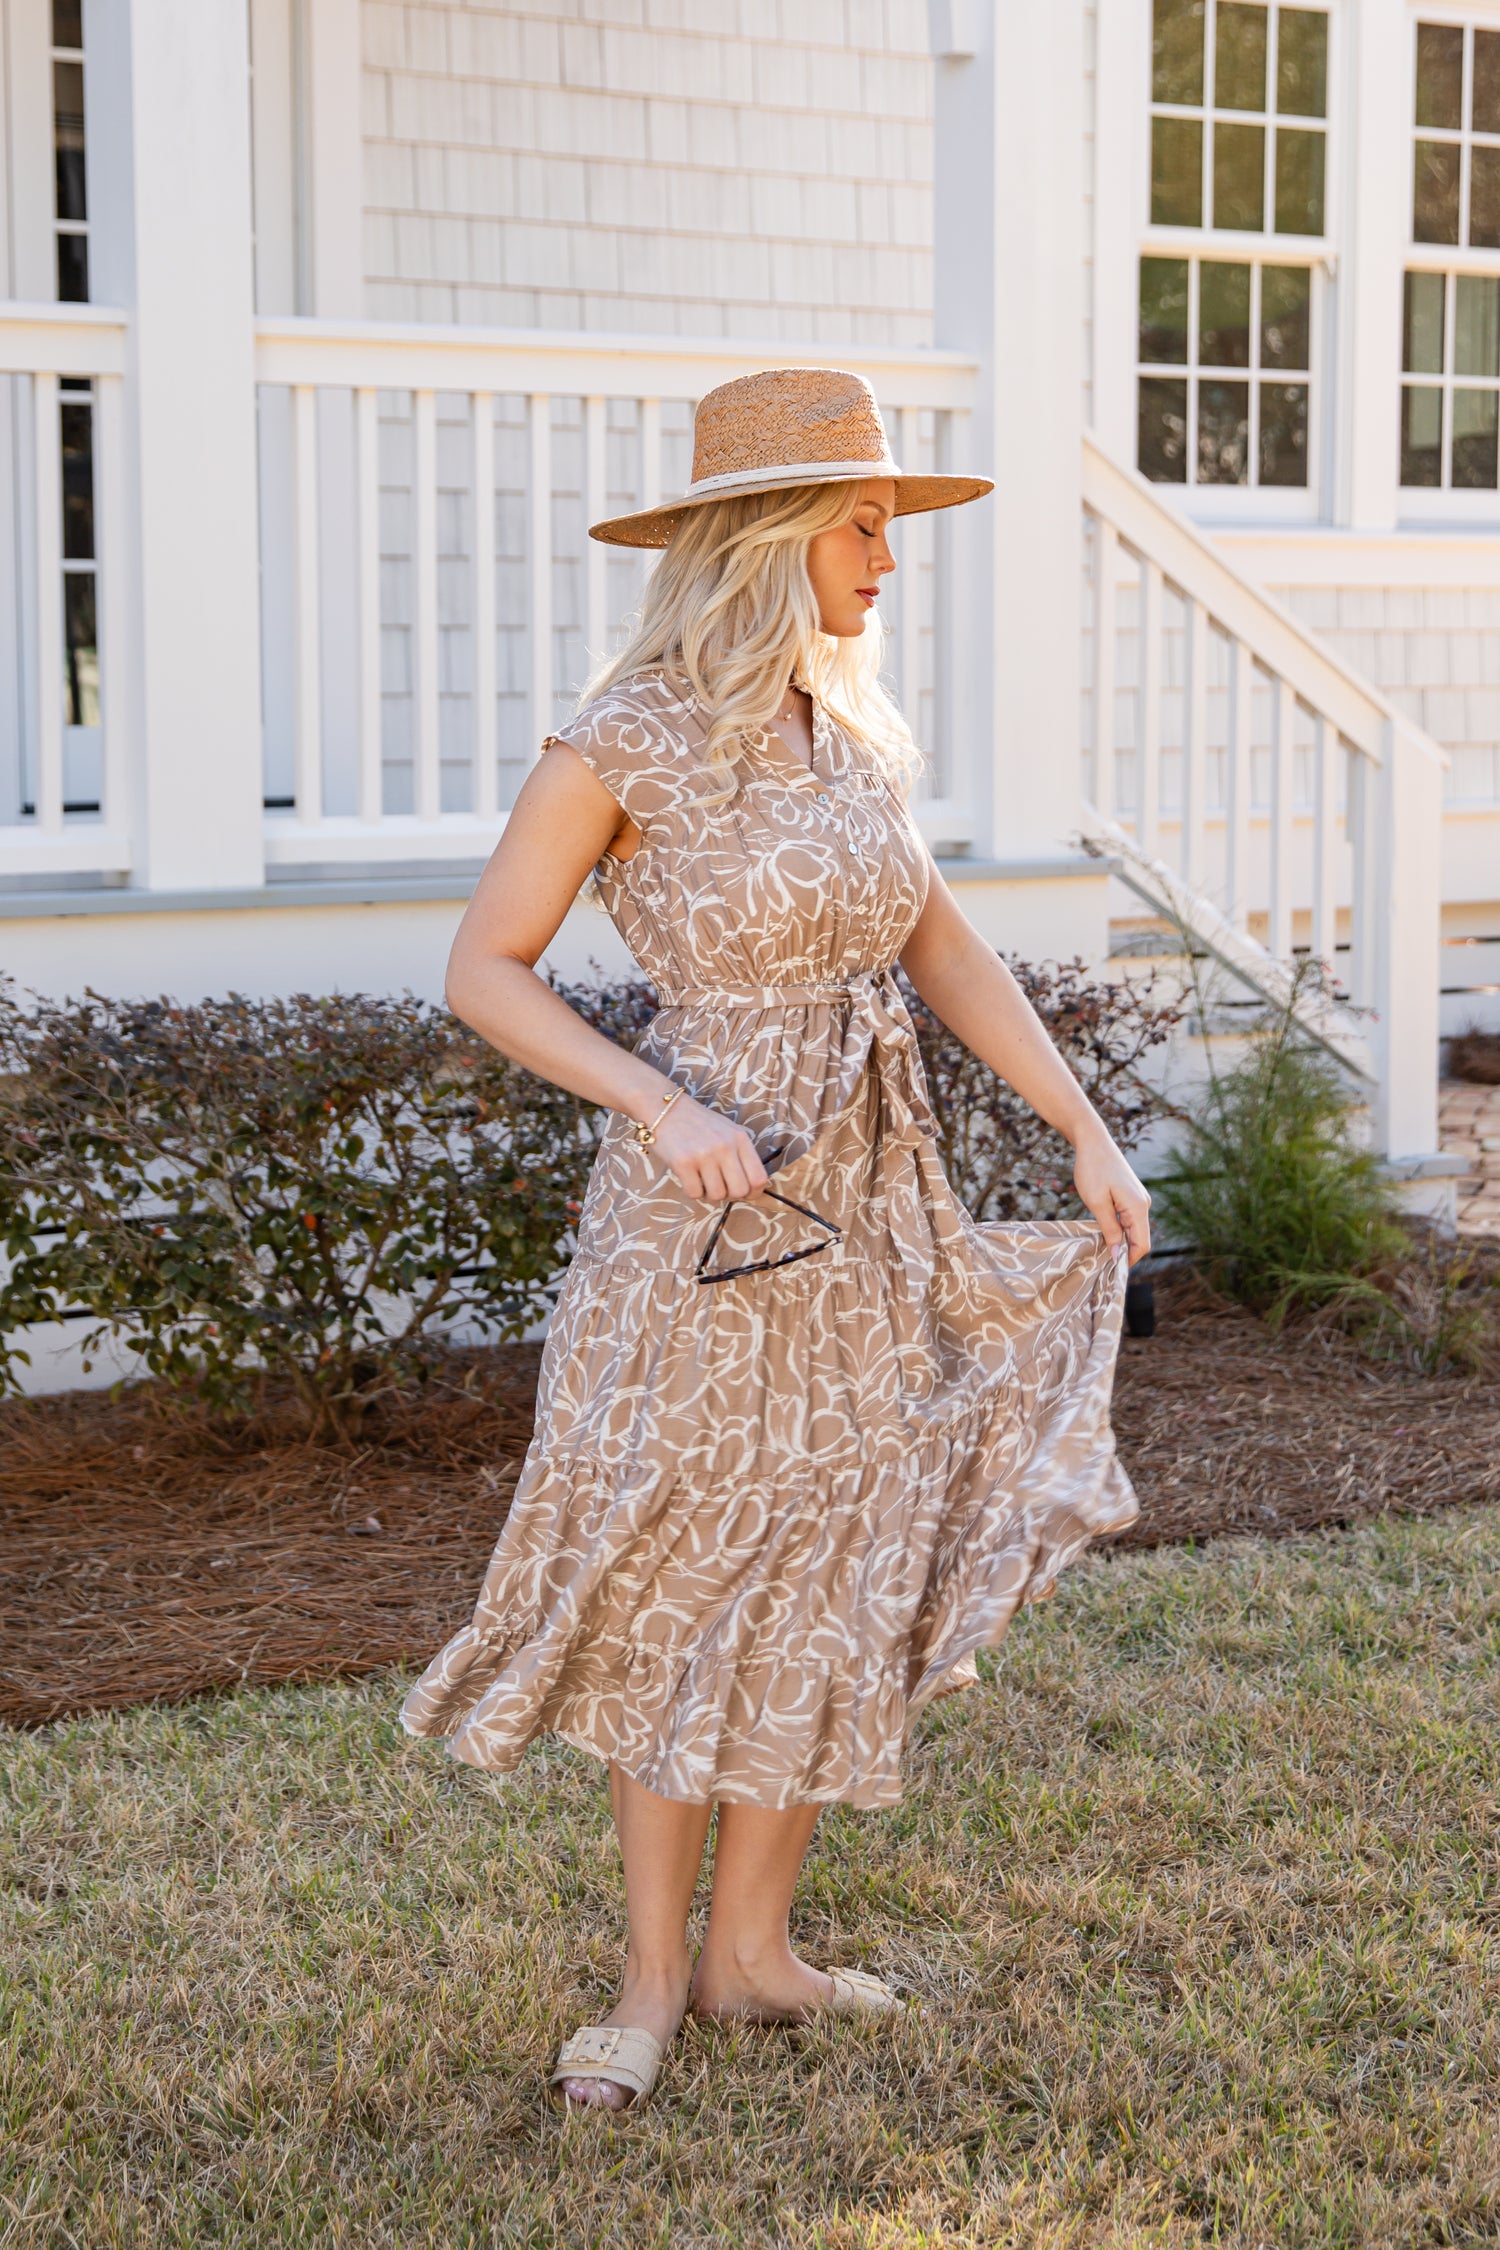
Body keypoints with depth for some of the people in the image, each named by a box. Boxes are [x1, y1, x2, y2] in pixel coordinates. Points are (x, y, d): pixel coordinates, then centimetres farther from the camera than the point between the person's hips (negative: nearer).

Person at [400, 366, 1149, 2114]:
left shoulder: (846, 727, 7)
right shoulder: (624, 742, -12)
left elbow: (942, 948, 15)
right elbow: (483, 970, -9)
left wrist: (1088, 1131, 10)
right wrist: (663, 1107, -21)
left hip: (868, 1200, 7)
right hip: (701, 1203, -6)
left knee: (831, 1577, 10)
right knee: (680, 1586, 3)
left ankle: (750, 1948, 24)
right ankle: (656, 1974, 18)